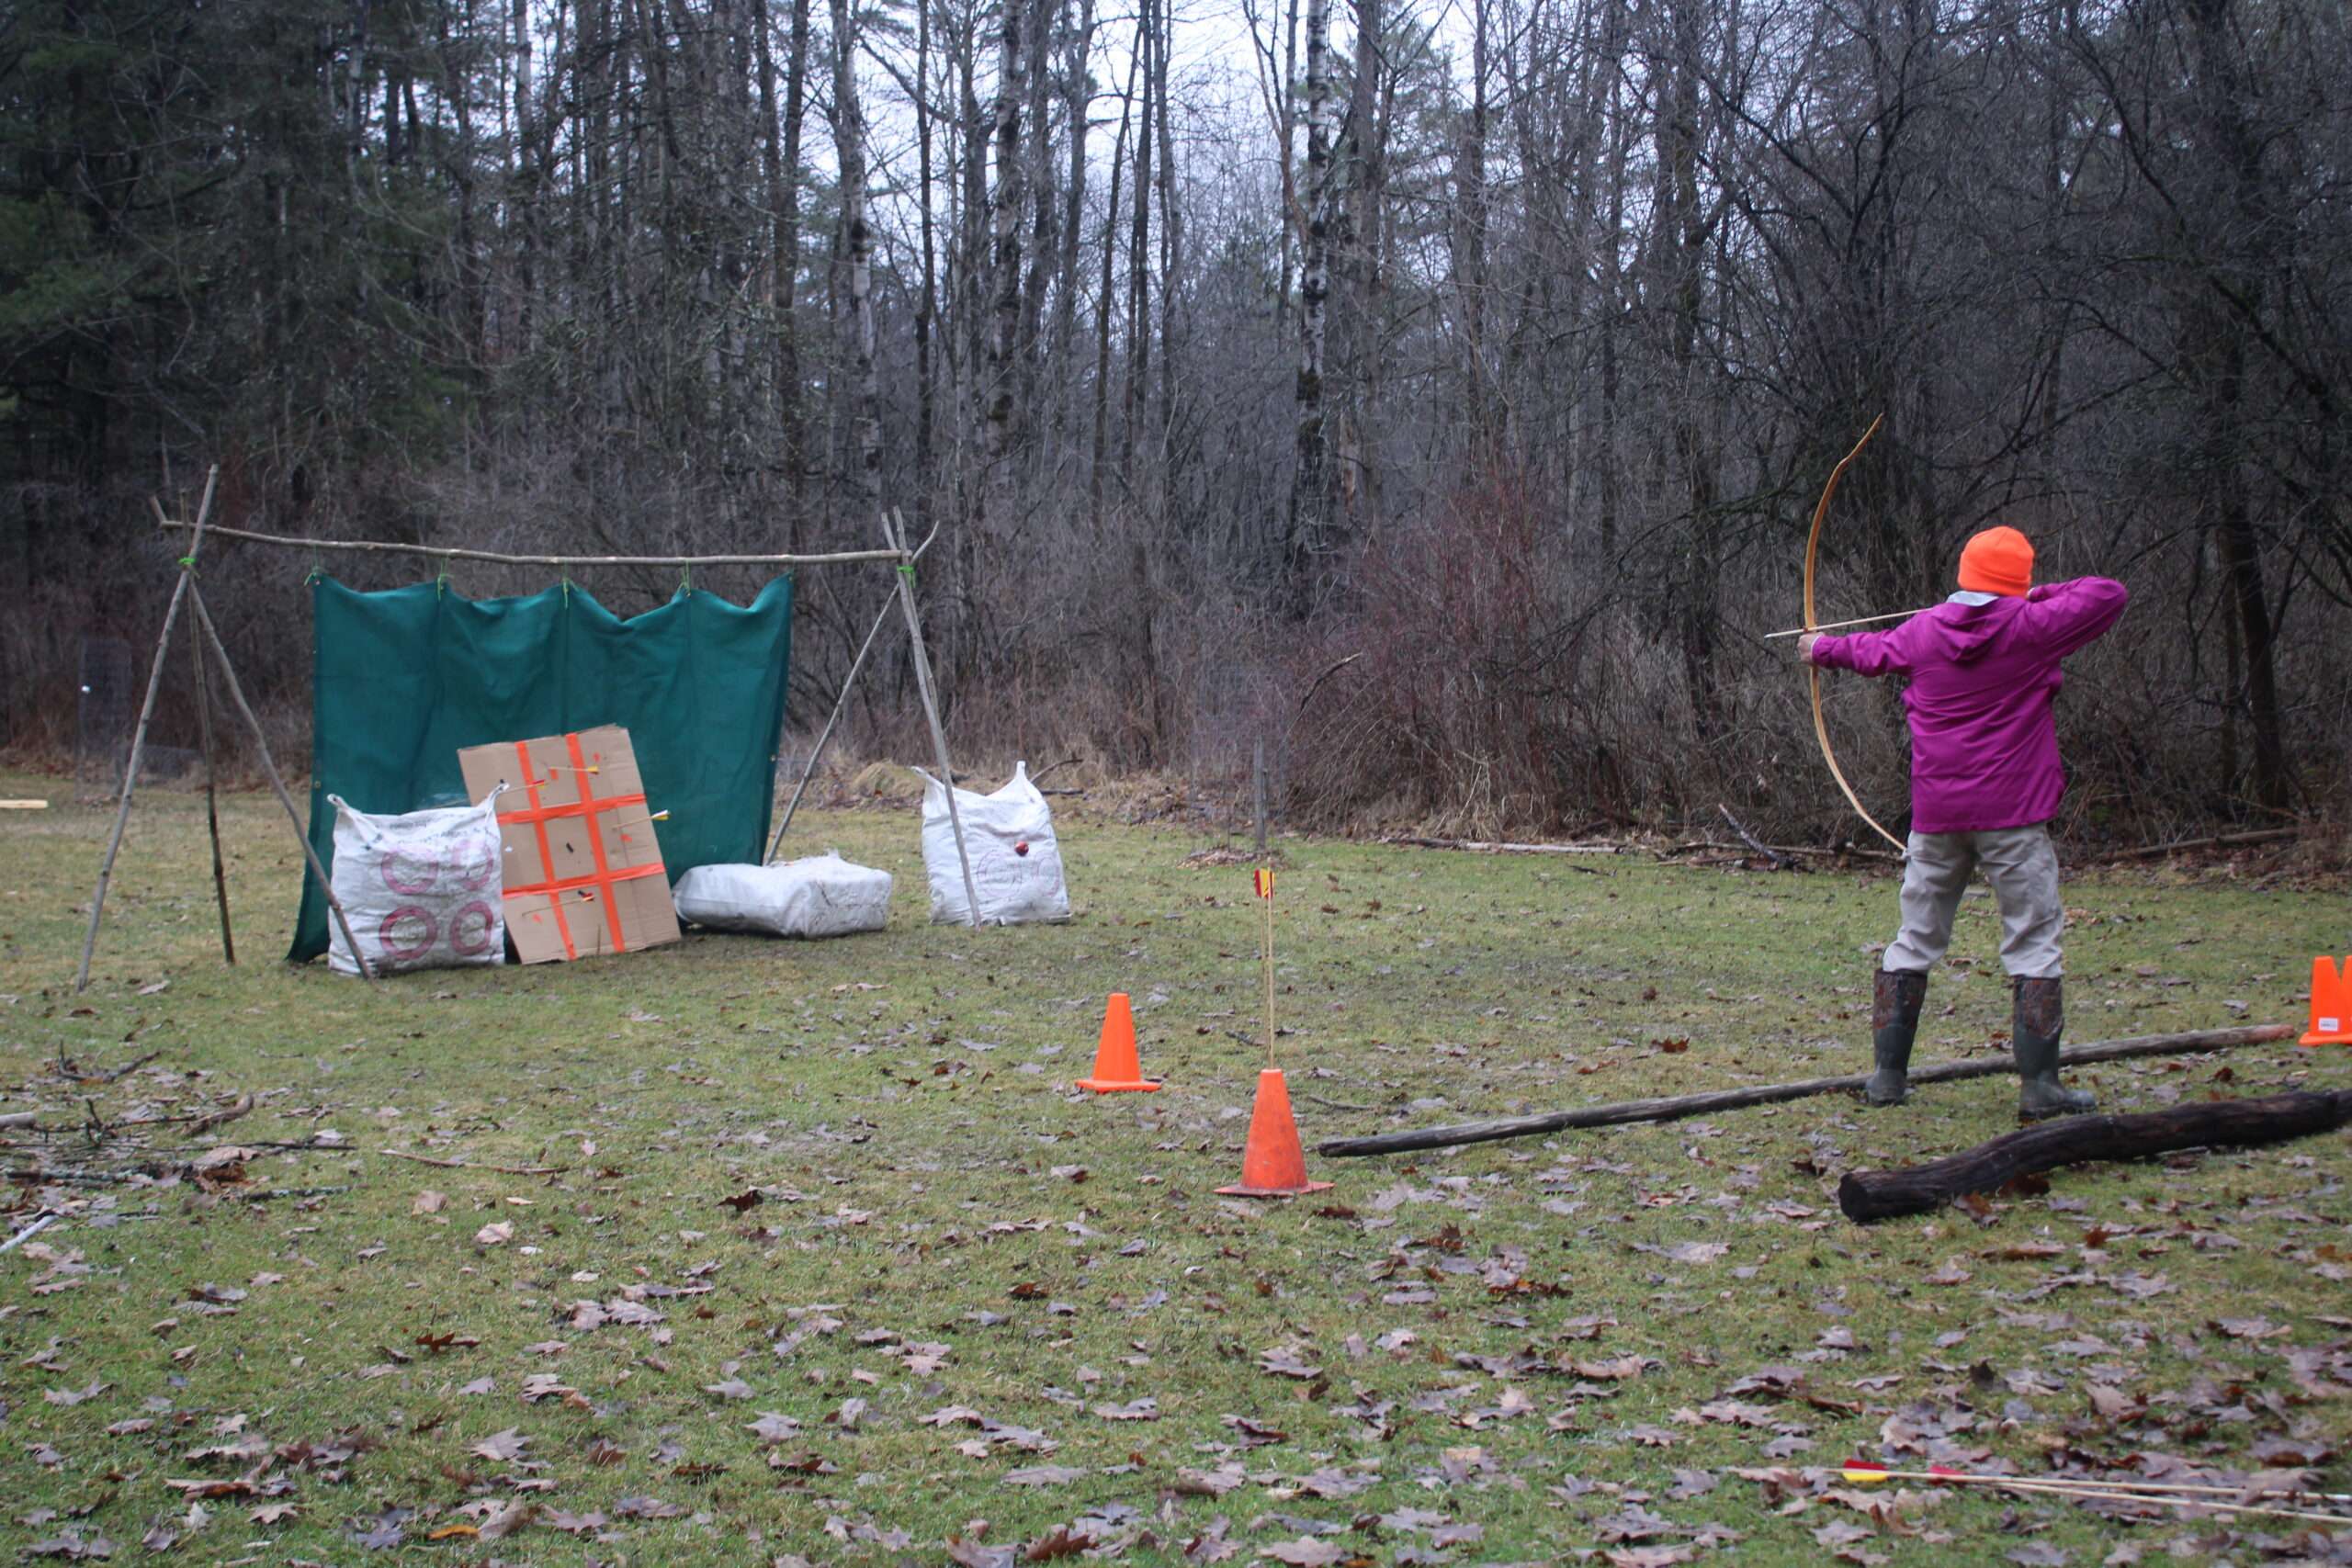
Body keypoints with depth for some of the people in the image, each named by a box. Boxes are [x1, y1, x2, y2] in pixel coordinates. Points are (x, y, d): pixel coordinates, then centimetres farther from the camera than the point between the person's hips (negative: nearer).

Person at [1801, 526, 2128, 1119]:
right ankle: (2039, 1085, -4)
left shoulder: (1922, 631, 6)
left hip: (1936, 814, 4)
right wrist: (2044, 596, 14)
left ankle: (1888, 1073, 14)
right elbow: (2110, 595, -2)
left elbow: (1873, 650, 25)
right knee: (2033, 942, 0)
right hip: (2011, 813, -4)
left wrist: (1822, 649, 46)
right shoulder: (2030, 627, -8)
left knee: (1915, 939, 12)